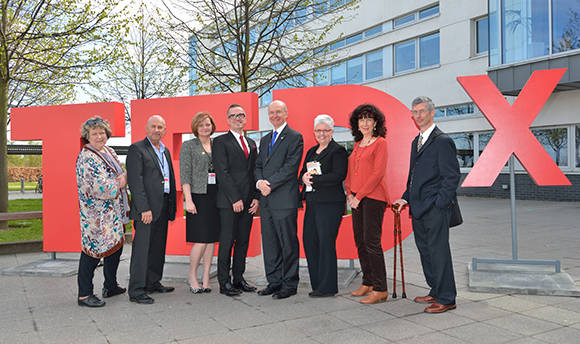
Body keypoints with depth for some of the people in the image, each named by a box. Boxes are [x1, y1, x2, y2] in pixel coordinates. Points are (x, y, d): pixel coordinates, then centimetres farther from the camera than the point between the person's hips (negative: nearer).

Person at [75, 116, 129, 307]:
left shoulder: (109, 151, 12)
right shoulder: (87, 158, -16)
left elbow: (121, 175, 22)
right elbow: (99, 188, -25)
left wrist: (124, 179, -1)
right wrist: (120, 183, -12)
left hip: (114, 212, 9)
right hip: (96, 214, -9)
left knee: (115, 246, 17)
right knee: (94, 250, -4)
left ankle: (110, 286, 32)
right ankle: (84, 294, 7)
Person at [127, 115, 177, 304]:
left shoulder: (165, 151, 19)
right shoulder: (137, 149, -5)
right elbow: (135, 181, -13)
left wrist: (172, 206, 14)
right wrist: (144, 208, -19)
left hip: (163, 208, 8)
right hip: (146, 207, -8)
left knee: (158, 247, 13)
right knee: (142, 247, -5)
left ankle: (153, 282, 24)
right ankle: (136, 290, 1)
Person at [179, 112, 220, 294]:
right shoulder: (188, 146, 1)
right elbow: (185, 174, -5)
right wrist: (188, 200, -13)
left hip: (216, 197, 5)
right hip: (198, 196, -4)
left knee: (212, 238, 6)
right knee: (201, 240, -8)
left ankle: (206, 277, 16)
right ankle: (192, 277, 11)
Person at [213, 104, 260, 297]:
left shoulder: (252, 143, 19)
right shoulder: (221, 142, -1)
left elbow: (254, 172, 16)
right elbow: (222, 173, -9)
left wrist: (256, 197, 4)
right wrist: (235, 199, -15)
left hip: (248, 201, 6)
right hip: (228, 201, -6)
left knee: (243, 241, 9)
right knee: (227, 241, -2)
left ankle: (239, 278, 19)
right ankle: (224, 282, 7)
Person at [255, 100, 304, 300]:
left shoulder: (294, 137, -4)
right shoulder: (265, 140, 20)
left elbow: (291, 167, -13)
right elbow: (258, 165, 16)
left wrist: (270, 185, -15)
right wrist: (259, 182, -4)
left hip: (284, 199, -7)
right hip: (266, 199, 8)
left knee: (288, 242, -1)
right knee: (269, 242, 12)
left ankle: (290, 285, 10)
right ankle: (274, 282, 23)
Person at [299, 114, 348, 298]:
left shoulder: (338, 151, -3)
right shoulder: (311, 151, 20)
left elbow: (338, 176, -15)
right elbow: (302, 173, 19)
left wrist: (314, 179, -14)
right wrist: (304, 177, -5)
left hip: (330, 203, -7)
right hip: (312, 203, 8)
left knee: (326, 243, -5)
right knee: (309, 241, 6)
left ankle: (327, 287, 7)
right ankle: (317, 284, 19)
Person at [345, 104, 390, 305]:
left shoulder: (380, 143, -5)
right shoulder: (357, 145, 18)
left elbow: (377, 173, -13)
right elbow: (350, 171, 19)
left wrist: (359, 196, -15)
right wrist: (349, 193, 5)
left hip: (373, 197, -8)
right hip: (357, 199, 8)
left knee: (371, 242, -9)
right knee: (360, 241, 10)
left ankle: (380, 290, -2)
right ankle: (367, 284, 20)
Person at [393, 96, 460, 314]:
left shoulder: (442, 141, -9)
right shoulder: (416, 142, 18)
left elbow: (452, 176, -12)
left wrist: (439, 204, -16)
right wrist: (405, 198, 13)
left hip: (435, 209, -9)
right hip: (418, 209, 9)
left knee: (438, 251, -3)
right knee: (425, 251, 15)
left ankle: (446, 299, 9)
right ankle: (436, 292, 28)